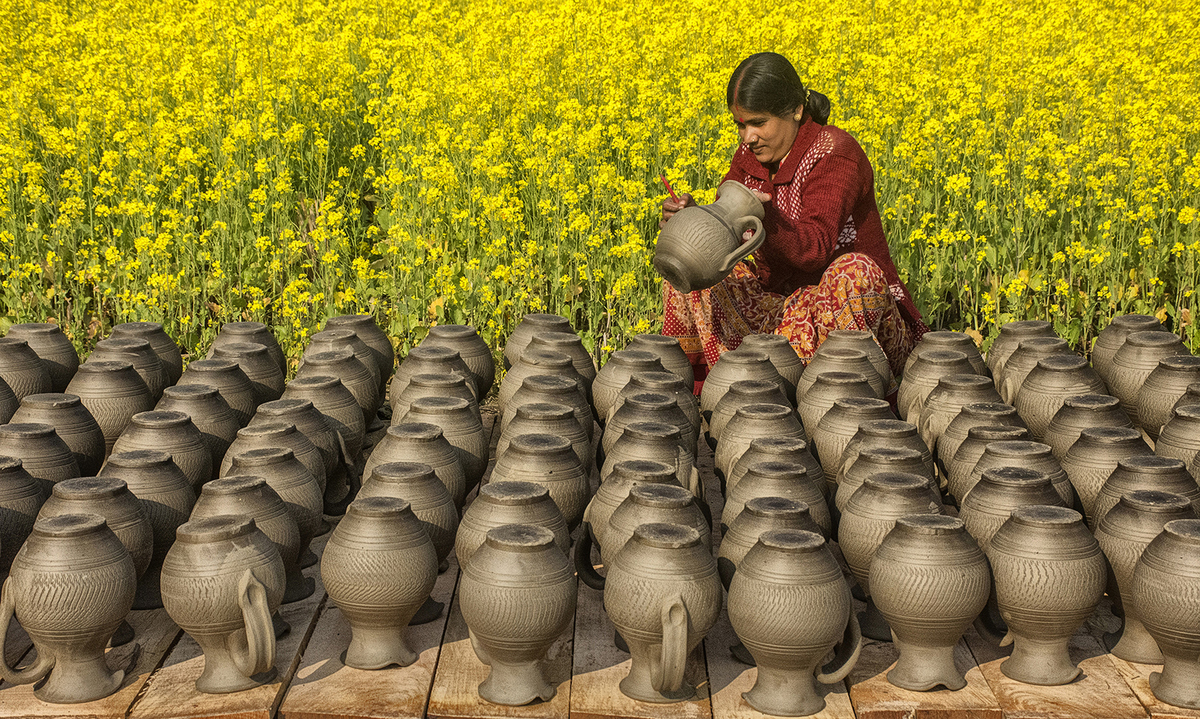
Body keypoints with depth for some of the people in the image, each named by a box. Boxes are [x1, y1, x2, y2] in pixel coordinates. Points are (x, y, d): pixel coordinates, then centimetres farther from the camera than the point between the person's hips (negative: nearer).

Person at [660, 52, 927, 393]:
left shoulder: (835, 154, -17)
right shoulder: (751, 157, 5)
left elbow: (816, 249, -30)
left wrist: (764, 216, -48)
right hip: (781, 303, 7)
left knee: (853, 271, -38)